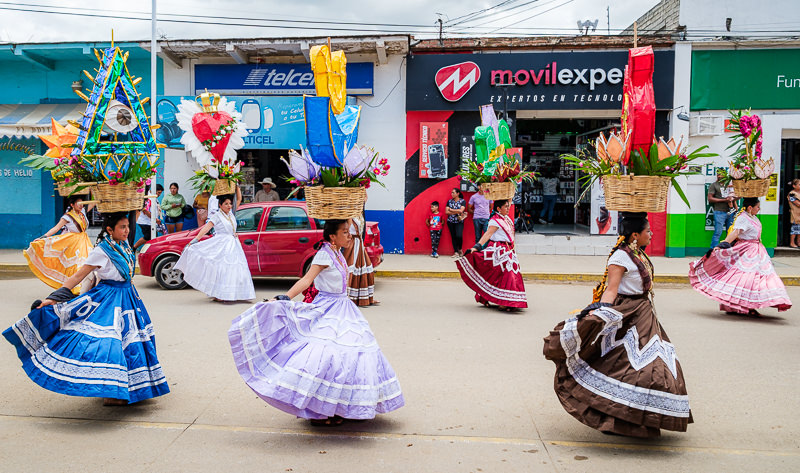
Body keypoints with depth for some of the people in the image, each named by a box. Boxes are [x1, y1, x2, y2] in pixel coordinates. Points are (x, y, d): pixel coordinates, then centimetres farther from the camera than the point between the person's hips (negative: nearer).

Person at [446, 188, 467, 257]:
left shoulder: (463, 201, 0)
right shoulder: (449, 201, 9)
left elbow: (461, 210, -14)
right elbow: (446, 212, -1)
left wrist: (451, 210, -5)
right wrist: (457, 212, -9)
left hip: (459, 222, -3)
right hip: (450, 222, 3)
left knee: (459, 236, -19)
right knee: (453, 237, 2)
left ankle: (460, 249, 6)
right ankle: (456, 252, 8)